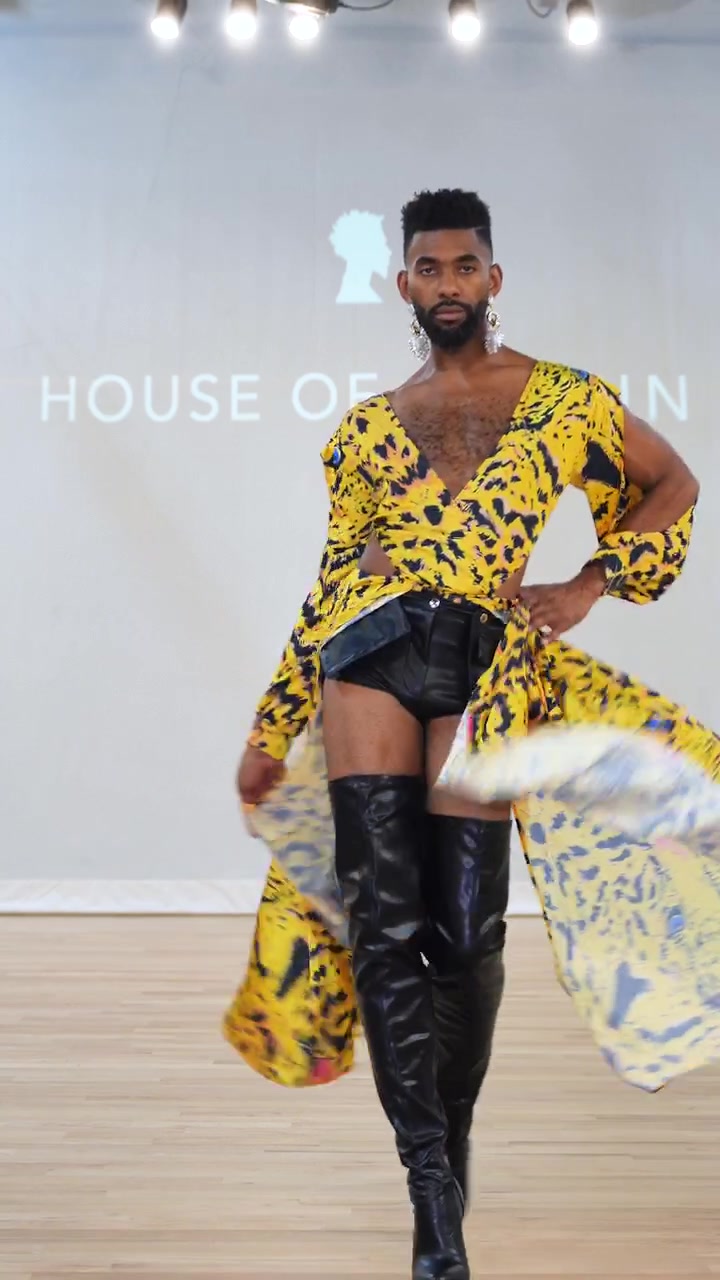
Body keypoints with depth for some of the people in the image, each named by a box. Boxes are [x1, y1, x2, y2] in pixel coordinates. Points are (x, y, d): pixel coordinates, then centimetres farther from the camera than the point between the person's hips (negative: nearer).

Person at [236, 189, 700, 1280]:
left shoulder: (566, 399, 11)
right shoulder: (368, 429, 16)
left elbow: (673, 482, 21)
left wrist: (593, 586, 8)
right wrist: (270, 732, 16)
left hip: (484, 659, -1)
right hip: (369, 651, 2)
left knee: (464, 931, -1)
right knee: (384, 920, -9)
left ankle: (452, 1142, 22)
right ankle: (432, 1184, -6)